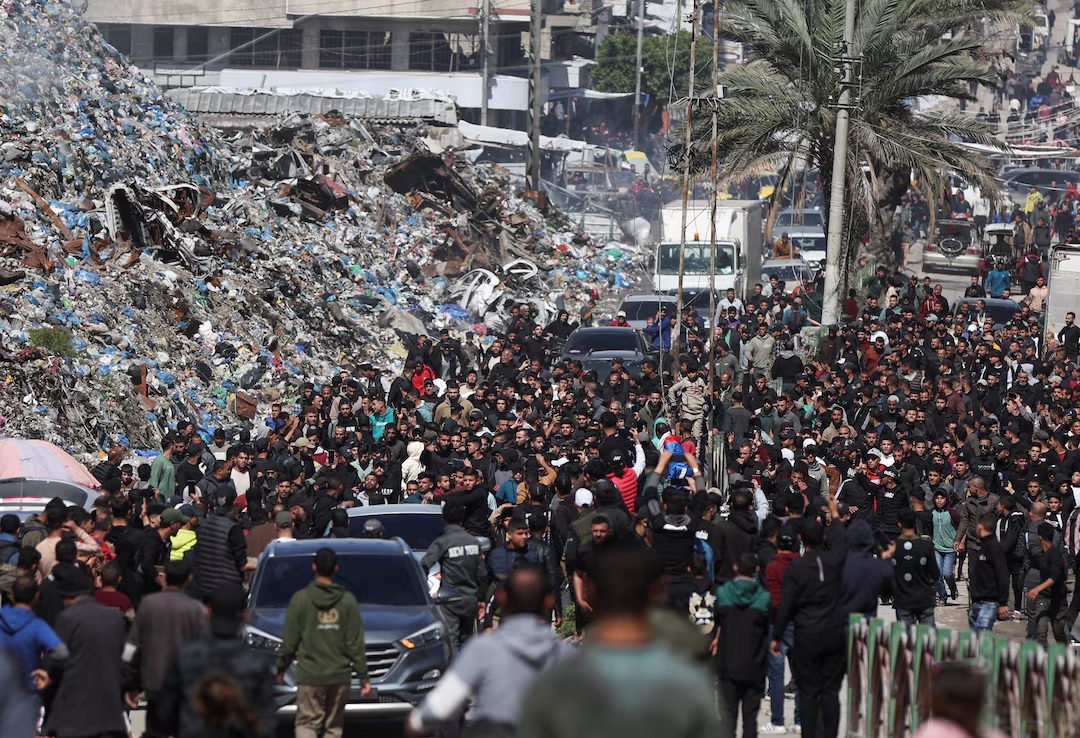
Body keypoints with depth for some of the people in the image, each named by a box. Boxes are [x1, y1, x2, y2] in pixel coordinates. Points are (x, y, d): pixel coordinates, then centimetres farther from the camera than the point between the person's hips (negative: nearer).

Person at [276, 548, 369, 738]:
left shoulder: (301, 599, -5)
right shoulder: (347, 600, 0)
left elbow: (289, 641, -2)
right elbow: (356, 644, 0)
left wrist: (280, 669, 13)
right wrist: (363, 677, 5)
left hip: (309, 676, -2)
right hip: (340, 676, 2)